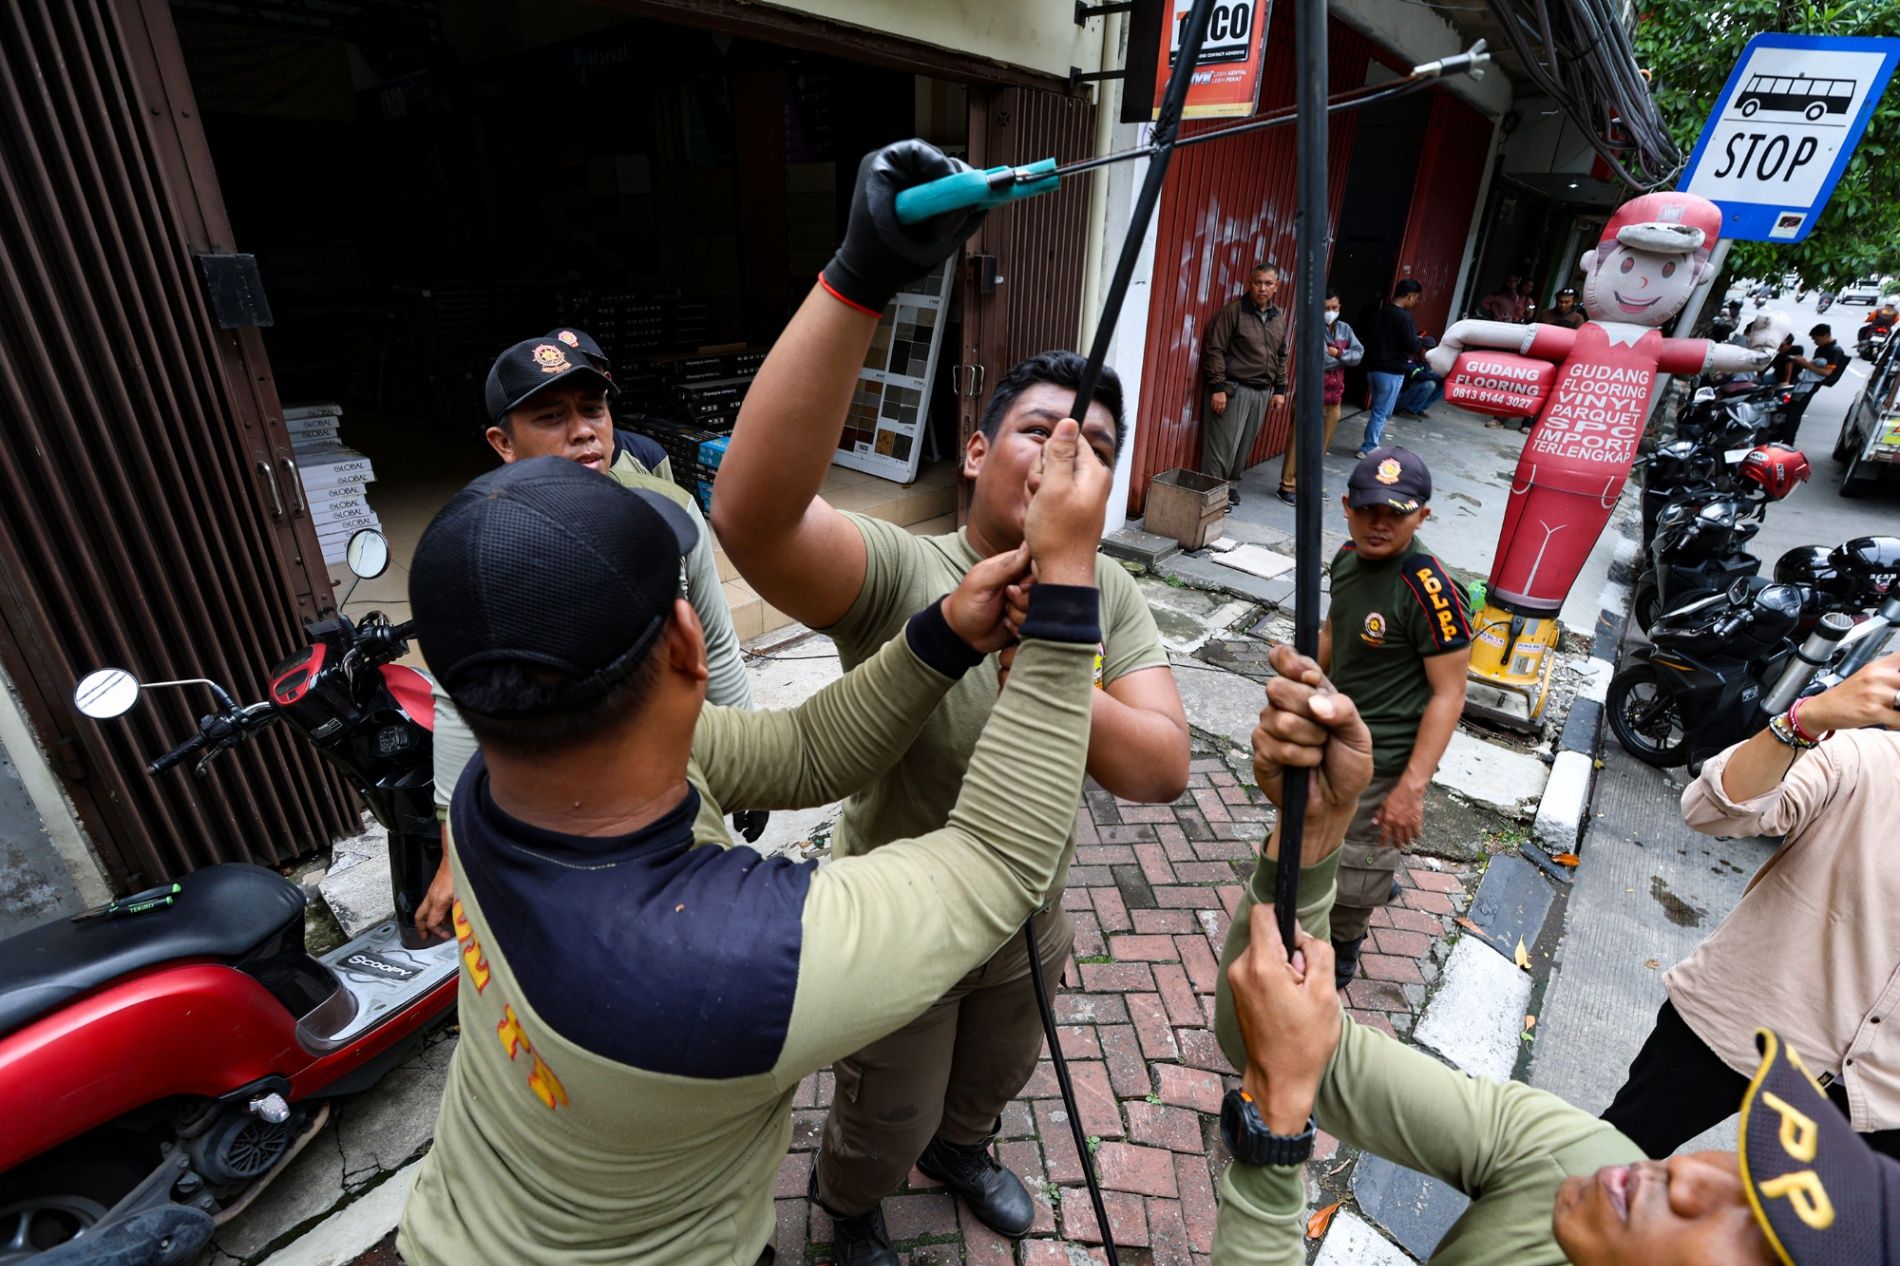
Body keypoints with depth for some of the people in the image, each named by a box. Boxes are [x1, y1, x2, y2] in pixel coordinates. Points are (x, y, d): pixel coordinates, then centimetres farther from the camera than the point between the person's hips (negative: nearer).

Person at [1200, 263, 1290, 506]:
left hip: (1262, 392, 6)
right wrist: (1217, 387, -17)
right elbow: (1214, 350, -11)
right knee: (1223, 445, -5)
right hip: (1233, 389, -6)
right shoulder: (1234, 311, -7)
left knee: (1245, 445, 11)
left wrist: (1280, 389, 14)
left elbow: (1281, 357, 19)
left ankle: (1231, 486, 24)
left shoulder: (1279, 318, 12)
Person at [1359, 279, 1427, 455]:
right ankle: (1367, 449, 2)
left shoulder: (1379, 313, 10)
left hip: (1373, 368, 8)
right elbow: (1412, 347, -16)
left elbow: (1369, 338, 18)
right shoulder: (1403, 317, -14)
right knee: (1381, 413, 0)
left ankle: (1374, 443, 22)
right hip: (1392, 372, -8)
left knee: (1378, 410, 17)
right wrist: (1418, 341, 4)